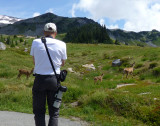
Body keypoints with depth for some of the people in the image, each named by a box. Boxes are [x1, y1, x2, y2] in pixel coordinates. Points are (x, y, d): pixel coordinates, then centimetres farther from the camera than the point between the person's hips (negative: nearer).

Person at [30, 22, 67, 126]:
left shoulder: (36, 42, -2)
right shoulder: (62, 44, -3)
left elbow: (35, 61, 9)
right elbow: (63, 63, 8)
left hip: (39, 79, 0)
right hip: (54, 79, 0)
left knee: (39, 111, 12)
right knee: (54, 112, 12)